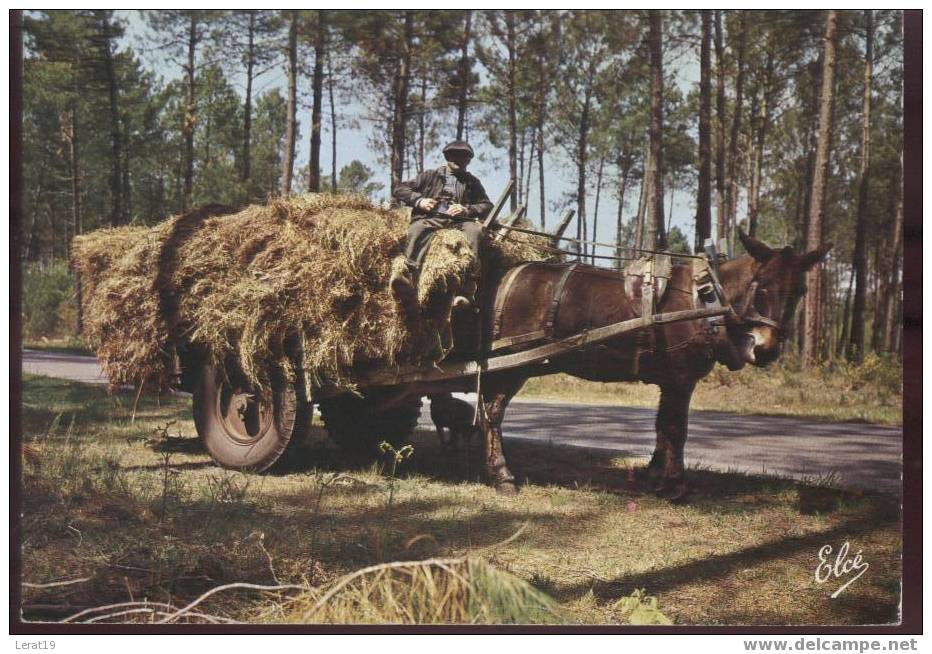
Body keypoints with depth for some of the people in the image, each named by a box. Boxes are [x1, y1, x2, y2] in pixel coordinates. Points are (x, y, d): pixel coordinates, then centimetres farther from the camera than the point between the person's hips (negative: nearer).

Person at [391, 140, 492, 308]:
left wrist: (467, 209, -2)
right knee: (416, 229, -35)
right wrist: (419, 200, 0)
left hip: (460, 221, 1)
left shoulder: (472, 182, 29)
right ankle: (409, 278, -57)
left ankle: (467, 291, -45)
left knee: (475, 230, -33)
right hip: (431, 219, 0)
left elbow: (487, 206, 18)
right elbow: (399, 189, 20)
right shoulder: (431, 176, 25)